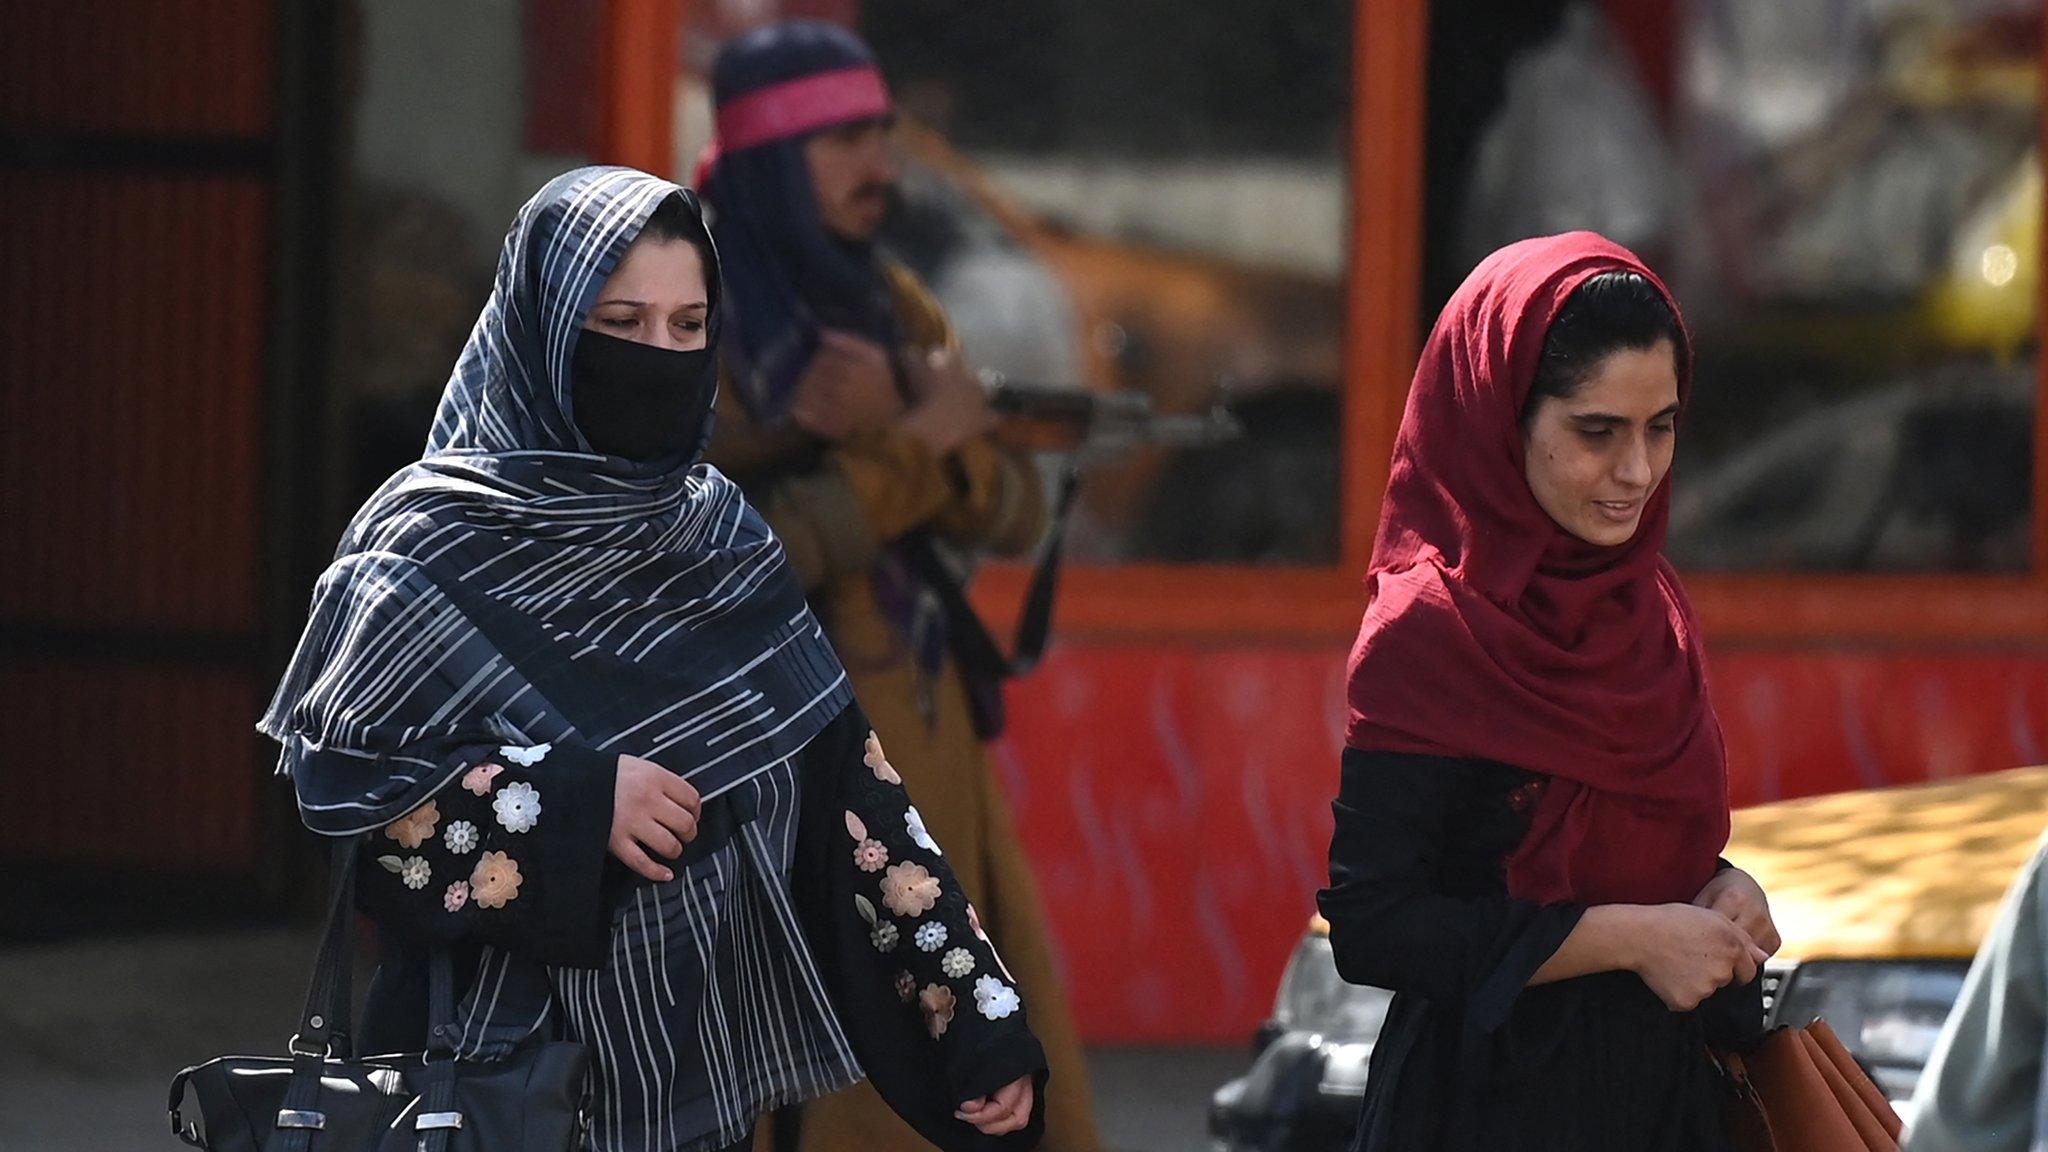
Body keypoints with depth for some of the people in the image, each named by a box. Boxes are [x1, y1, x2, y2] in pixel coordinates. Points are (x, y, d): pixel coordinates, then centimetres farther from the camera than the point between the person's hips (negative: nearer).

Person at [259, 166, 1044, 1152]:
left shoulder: (722, 539, 7)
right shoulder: (435, 542, -7)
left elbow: (851, 794, 3)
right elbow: (330, 768, -11)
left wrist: (982, 1023, -3)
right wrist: (573, 802, -19)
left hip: (704, 1066, 5)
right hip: (516, 1061, -5)